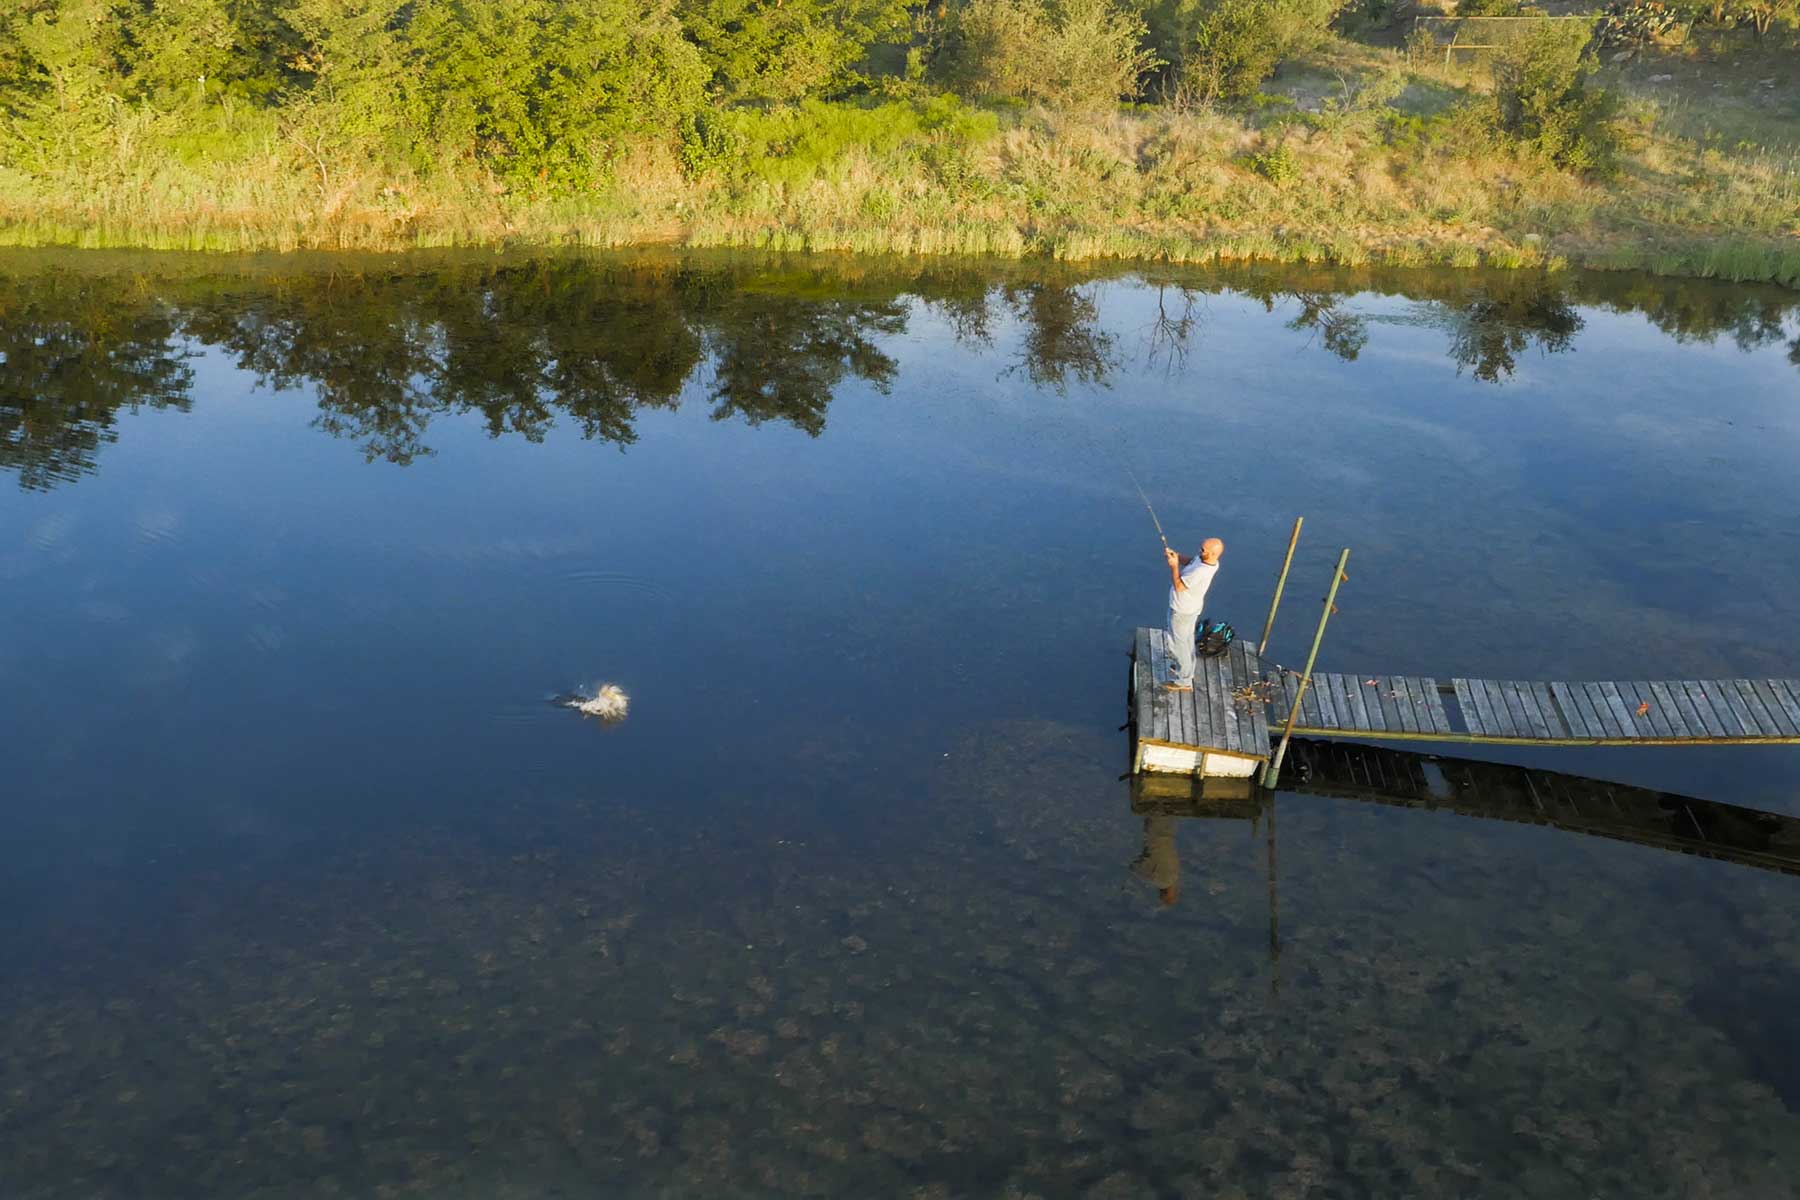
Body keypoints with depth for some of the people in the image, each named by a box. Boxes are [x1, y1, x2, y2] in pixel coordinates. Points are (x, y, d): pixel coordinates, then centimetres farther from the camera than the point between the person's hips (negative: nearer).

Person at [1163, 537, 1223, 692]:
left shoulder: (1200, 572, -39)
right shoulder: (1206, 559, -13)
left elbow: (1178, 586, -30)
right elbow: (1188, 561, 6)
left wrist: (1174, 565, -21)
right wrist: (1175, 555, -10)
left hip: (1181, 611, -9)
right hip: (1192, 607, 9)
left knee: (1178, 643, 8)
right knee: (1187, 639, 26)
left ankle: (1184, 681, 21)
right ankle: (1187, 671, 46)